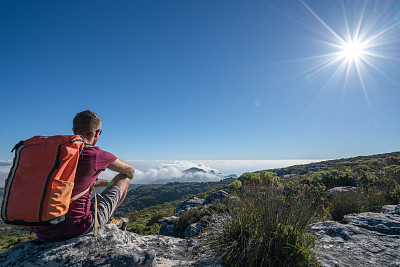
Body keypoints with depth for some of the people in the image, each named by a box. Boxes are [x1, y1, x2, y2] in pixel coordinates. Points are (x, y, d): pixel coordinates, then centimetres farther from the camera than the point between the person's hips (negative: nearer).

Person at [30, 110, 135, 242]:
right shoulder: (97, 155, -13)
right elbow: (130, 170, 7)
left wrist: (107, 183, 38)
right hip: (74, 230, -7)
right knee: (124, 177, 9)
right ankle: (107, 222, 31)